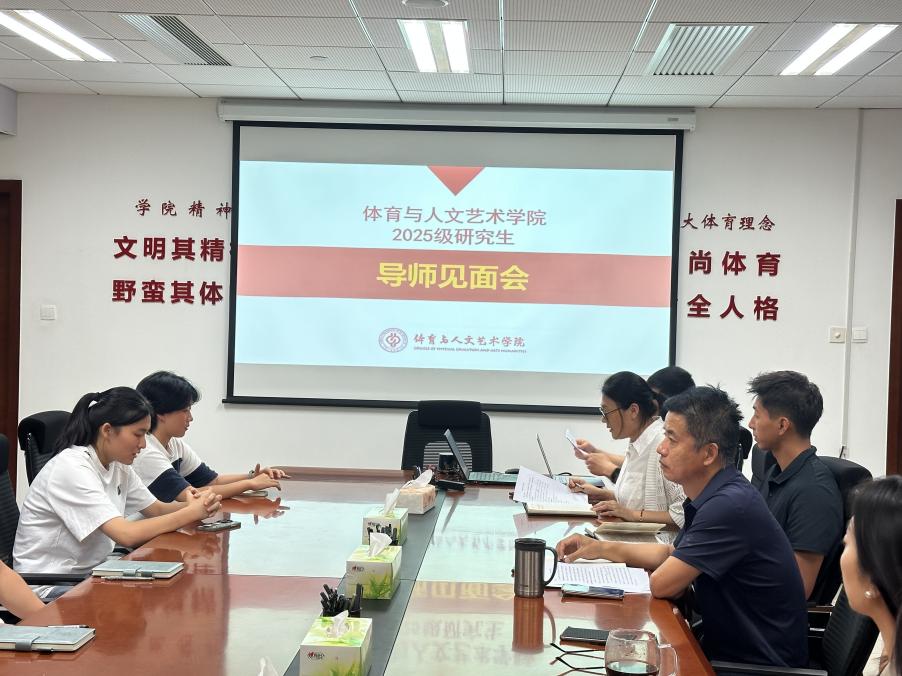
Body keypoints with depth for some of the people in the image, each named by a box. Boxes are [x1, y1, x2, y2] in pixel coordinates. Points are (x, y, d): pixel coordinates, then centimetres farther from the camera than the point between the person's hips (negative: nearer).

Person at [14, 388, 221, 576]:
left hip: (88, 572, 8)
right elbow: (127, 535, -28)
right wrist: (192, 513, -22)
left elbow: (157, 509, 9)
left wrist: (194, 505, -12)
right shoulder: (72, 468, -22)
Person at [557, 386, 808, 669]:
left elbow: (663, 584, -21)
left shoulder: (731, 506, -25)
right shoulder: (714, 497, 5)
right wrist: (601, 548, 11)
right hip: (729, 646, 8)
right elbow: (671, 553, 21)